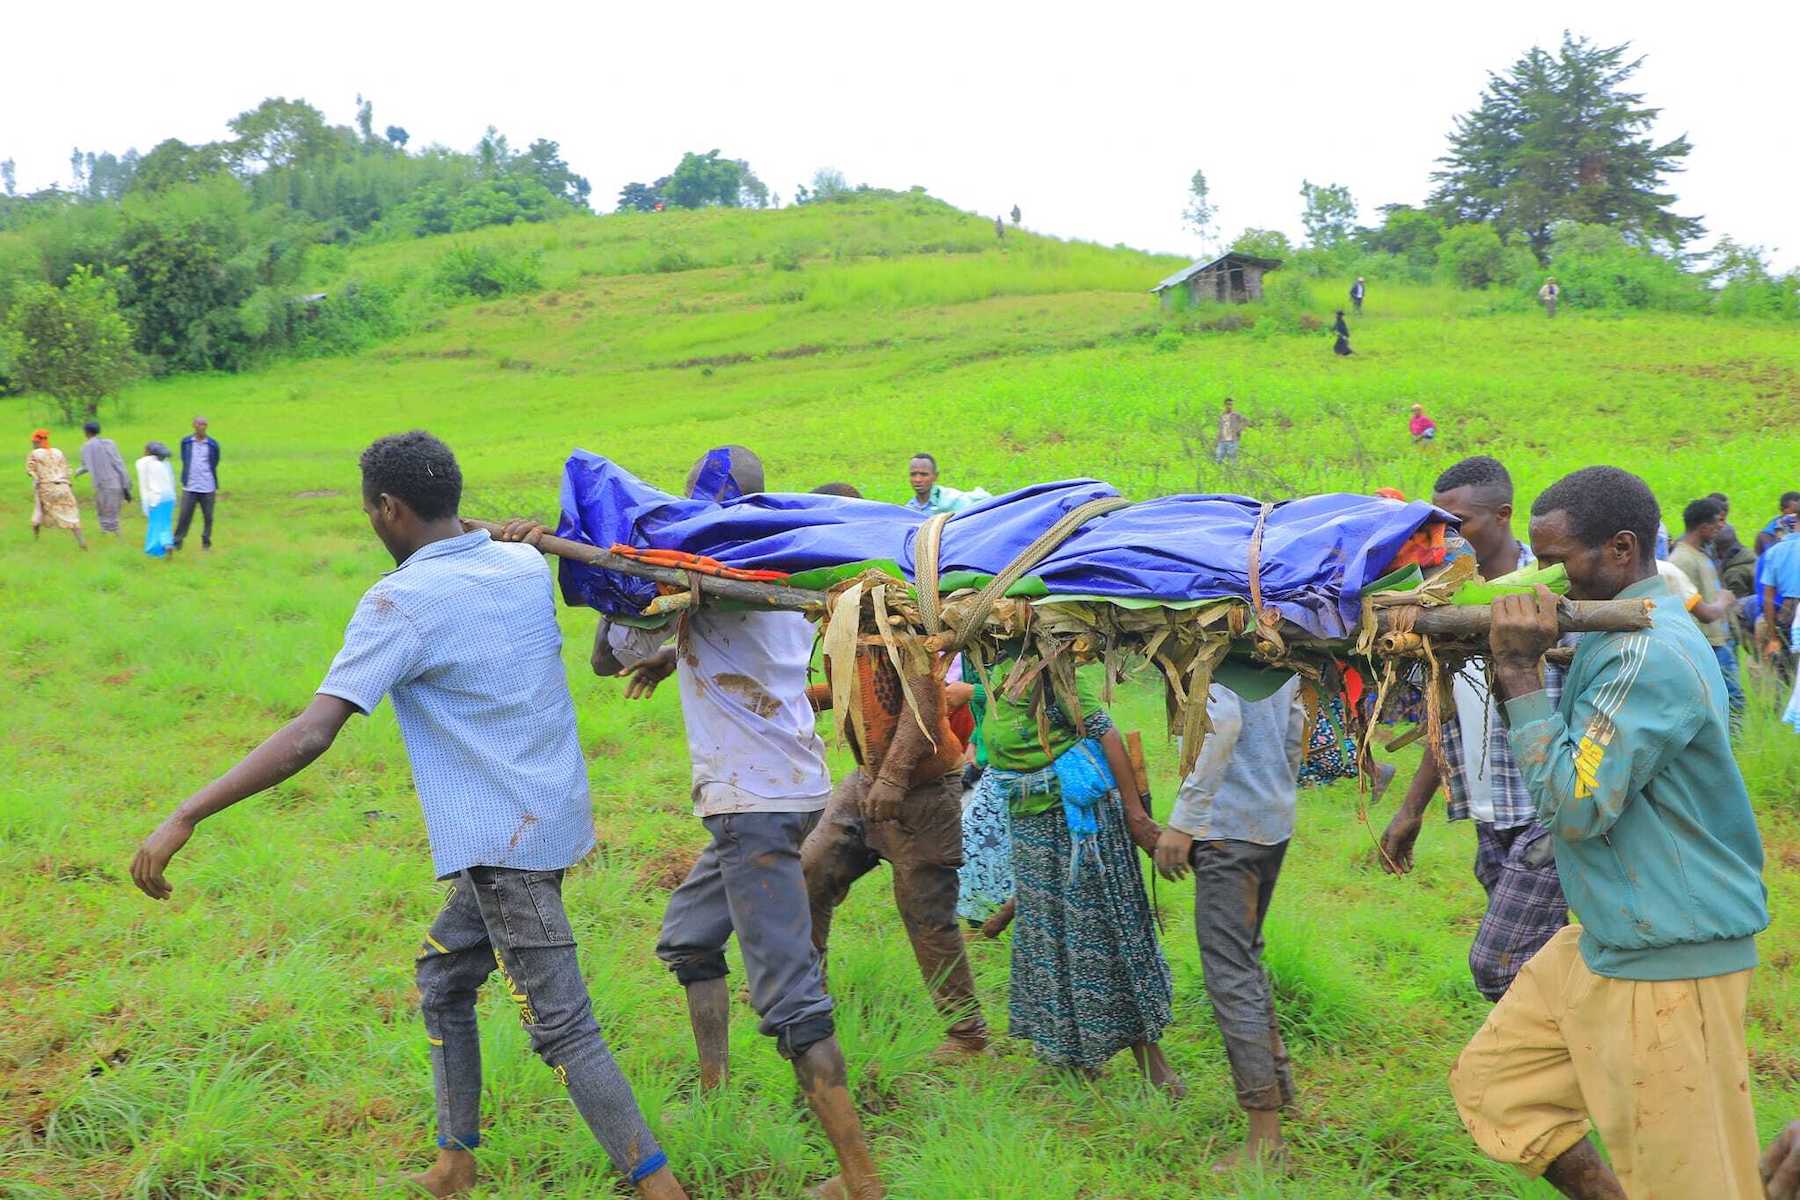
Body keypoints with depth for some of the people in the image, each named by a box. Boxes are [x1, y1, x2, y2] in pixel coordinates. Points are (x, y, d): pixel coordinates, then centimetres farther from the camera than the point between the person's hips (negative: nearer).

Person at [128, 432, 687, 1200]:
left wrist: (186, 816, -21)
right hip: (550, 820, 9)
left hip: (504, 843, -9)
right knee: (441, 982, 22)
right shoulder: (527, 567, 4)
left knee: (562, 1030, -4)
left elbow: (311, 735, -24)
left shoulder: (399, 602, -16)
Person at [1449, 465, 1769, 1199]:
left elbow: (1576, 806, -24)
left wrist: (1519, 672, -23)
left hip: (1667, 963, -10)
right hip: (1605, 945, 10)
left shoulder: (1650, 653, -23)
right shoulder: (1621, 634, 7)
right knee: (1491, 1084, 14)